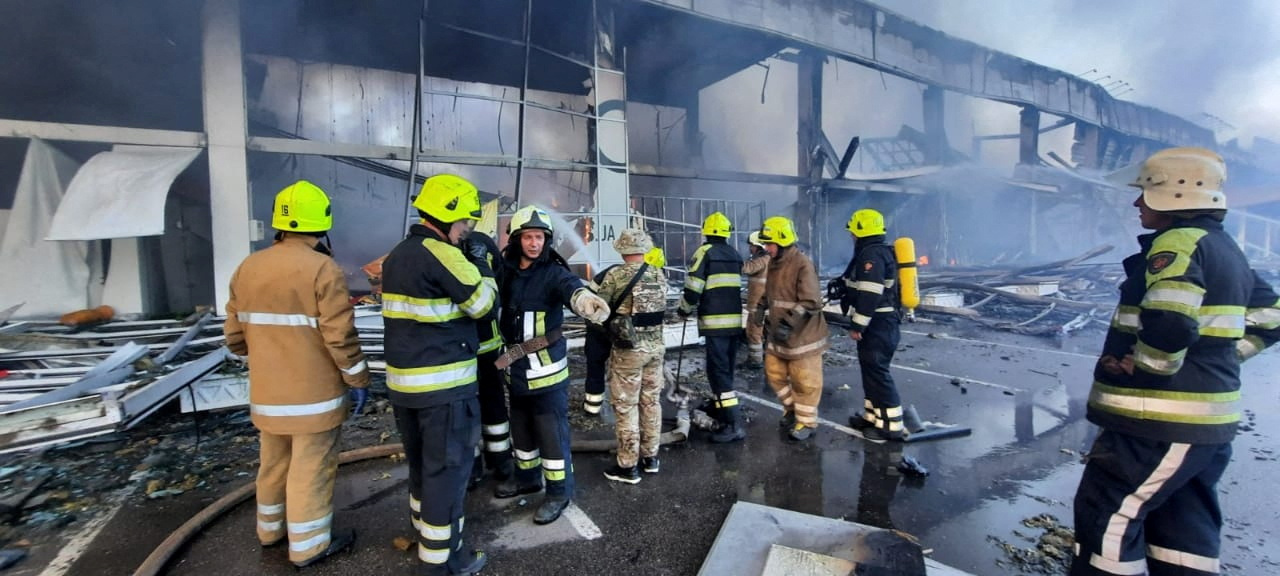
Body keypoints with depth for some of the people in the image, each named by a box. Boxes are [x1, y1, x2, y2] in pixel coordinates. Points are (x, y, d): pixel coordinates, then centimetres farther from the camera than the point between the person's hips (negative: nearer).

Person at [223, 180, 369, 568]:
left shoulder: (247, 268, 3)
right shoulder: (323, 269, -19)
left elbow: (234, 335, 9)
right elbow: (340, 337, -21)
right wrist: (359, 379, -9)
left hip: (267, 392, 7)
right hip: (313, 393, -7)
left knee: (274, 462, 23)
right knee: (311, 468, 6)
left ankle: (271, 528, 41)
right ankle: (309, 545, 19)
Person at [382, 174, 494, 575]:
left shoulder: (398, 254, 12)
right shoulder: (442, 253, -17)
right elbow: (482, 303, -13)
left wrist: (466, 261, 13)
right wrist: (481, 263, 1)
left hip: (403, 380, 9)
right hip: (443, 383, -9)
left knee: (421, 462, 22)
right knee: (448, 466, 3)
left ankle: (424, 532, 39)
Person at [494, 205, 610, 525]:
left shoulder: (554, 273, -17)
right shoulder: (507, 270, 0)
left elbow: (572, 289, -39)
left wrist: (587, 301, -60)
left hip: (546, 369, -6)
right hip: (516, 368, 6)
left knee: (552, 433, 3)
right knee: (521, 428, 22)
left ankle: (559, 492, 21)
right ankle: (527, 477, 44)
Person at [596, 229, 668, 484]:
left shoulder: (616, 276, -12)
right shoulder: (659, 275, 3)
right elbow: (662, 308, 7)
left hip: (628, 350, -5)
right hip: (656, 347, 6)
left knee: (626, 407, 4)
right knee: (651, 402, 16)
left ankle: (628, 466, 13)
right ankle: (650, 457, 29)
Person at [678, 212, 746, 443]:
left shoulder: (705, 252, -6)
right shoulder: (735, 255, 15)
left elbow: (693, 288, -10)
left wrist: (684, 309, 9)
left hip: (716, 321, -7)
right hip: (735, 319, 7)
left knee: (718, 372, -6)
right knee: (725, 369, 20)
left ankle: (735, 424, -8)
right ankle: (720, 408, 34)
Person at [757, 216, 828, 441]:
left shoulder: (802, 264, -19)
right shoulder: (773, 264, 8)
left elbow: (810, 302, -24)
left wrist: (789, 323, -31)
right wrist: (767, 320, 20)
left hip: (802, 334, -8)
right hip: (777, 333, 8)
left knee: (804, 381, 5)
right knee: (774, 374, 16)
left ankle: (806, 422, 21)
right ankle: (792, 409, 37)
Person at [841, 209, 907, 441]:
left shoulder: (871, 254, -18)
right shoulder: (880, 251, 16)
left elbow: (869, 295, -24)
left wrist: (857, 326, -22)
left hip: (877, 326, -11)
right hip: (881, 324, 11)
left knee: (877, 373, -4)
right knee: (872, 370, 17)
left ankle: (891, 426, 4)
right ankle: (872, 416, 27)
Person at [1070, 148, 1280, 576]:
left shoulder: (1178, 242, -15)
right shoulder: (1227, 251, 16)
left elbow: (1170, 324, -30)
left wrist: (1145, 367, -14)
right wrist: (1217, 359, 18)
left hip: (1160, 420, -10)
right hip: (1209, 419, 10)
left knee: (1107, 516, -2)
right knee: (1184, 524, 19)